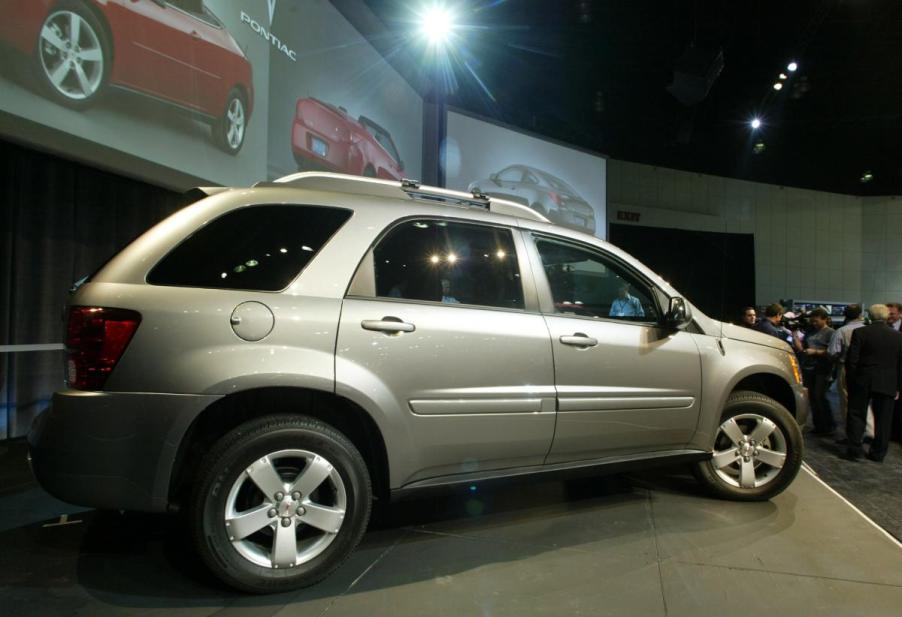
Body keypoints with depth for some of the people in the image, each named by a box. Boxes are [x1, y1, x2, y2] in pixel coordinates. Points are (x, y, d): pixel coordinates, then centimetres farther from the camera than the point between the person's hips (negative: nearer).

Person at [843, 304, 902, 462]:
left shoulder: (860, 333, -9)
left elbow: (851, 360, -9)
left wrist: (851, 380, 2)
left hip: (863, 382, -2)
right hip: (888, 384, 2)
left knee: (857, 415, 7)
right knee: (883, 419, 10)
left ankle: (855, 449, 4)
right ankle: (878, 453, 16)